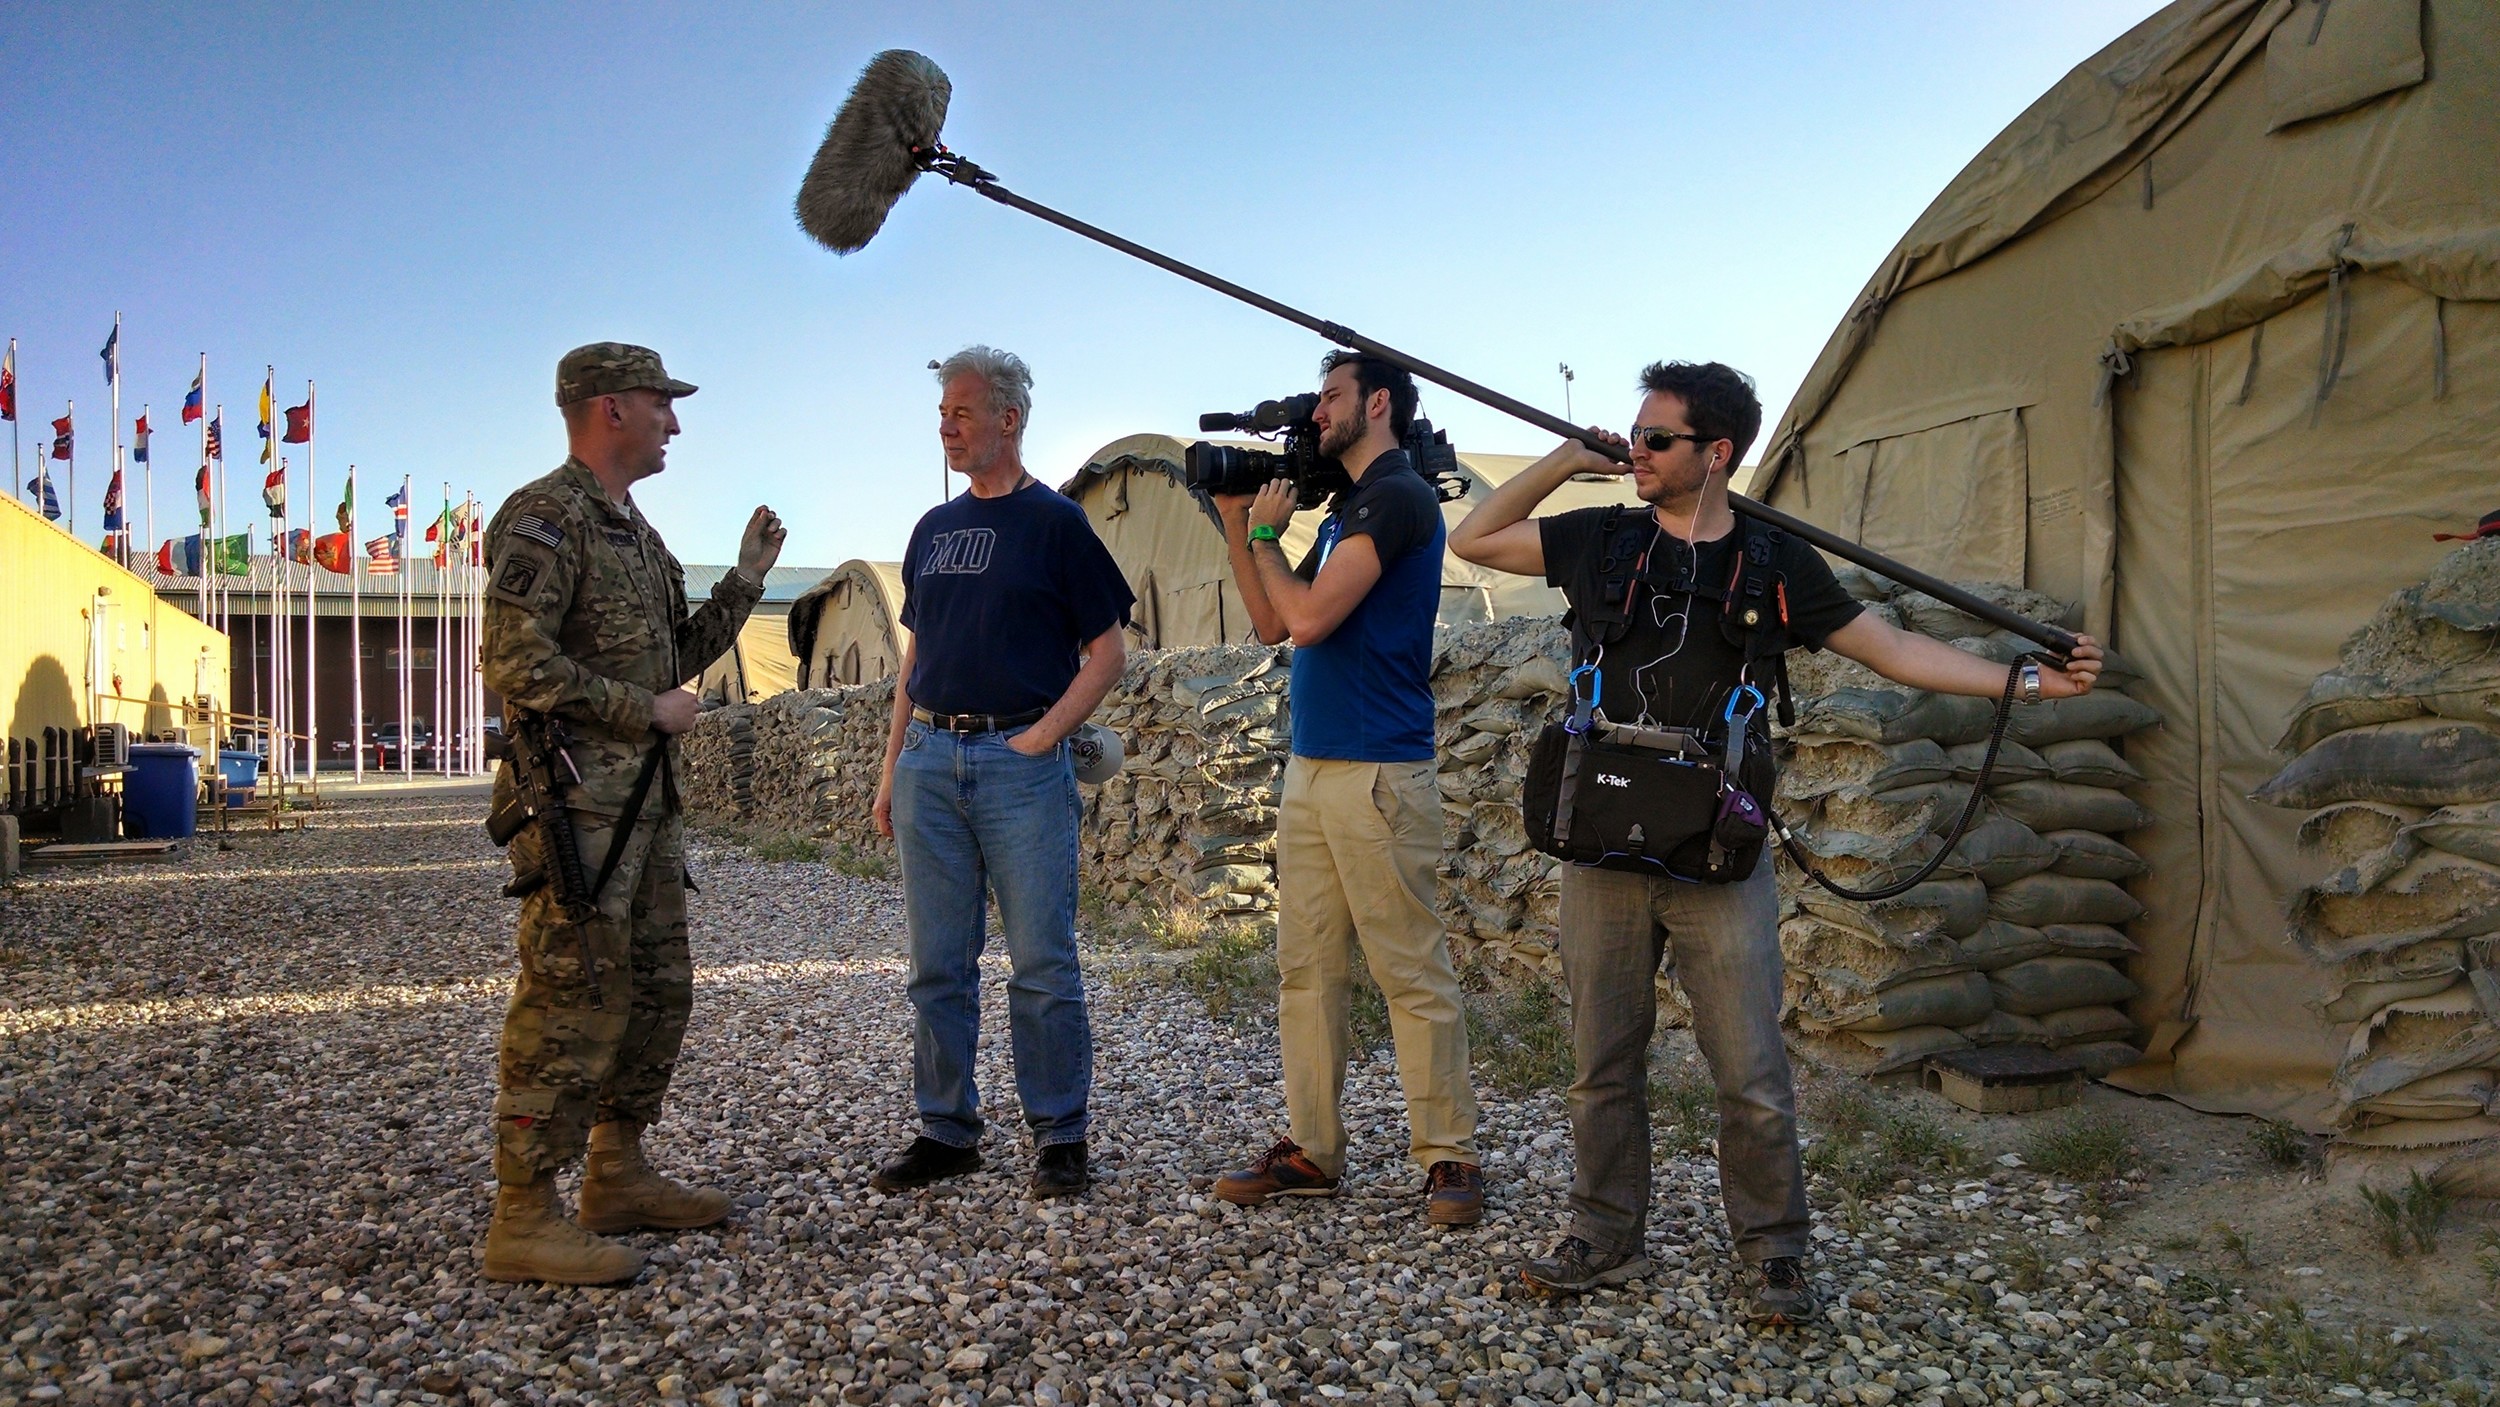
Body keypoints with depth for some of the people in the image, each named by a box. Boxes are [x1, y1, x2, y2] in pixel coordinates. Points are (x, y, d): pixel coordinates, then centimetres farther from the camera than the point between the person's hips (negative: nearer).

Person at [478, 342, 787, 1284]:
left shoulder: (633, 529, 19)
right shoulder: (544, 518, -11)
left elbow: (675, 659, 22)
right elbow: (516, 664, -20)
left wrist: (745, 579, 16)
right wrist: (646, 710, -15)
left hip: (646, 802, 10)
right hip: (579, 805, -10)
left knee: (656, 994, 15)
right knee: (570, 1007, -7)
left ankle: (619, 1178, 26)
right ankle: (524, 1218, 2)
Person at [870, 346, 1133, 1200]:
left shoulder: (1056, 523, 0)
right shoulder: (933, 529, 17)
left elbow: (1108, 652, -2)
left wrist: (1044, 733, -12)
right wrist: (892, 766, 13)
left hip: (1020, 759, -5)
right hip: (930, 760, 6)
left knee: (1042, 962, -1)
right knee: (937, 964, 9)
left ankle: (1060, 1137, 10)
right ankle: (946, 1132, 20)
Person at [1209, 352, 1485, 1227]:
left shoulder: (1398, 498, -9)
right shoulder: (1348, 509, 19)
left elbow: (1309, 619, -17)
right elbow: (1272, 624, 19)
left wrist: (1264, 534, -1)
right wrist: (1236, 523, 12)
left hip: (1377, 772, -9)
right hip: (1312, 765, 9)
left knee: (1410, 971, -3)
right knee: (1307, 965, 9)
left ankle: (1449, 1156, 5)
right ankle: (1312, 1150, 15)